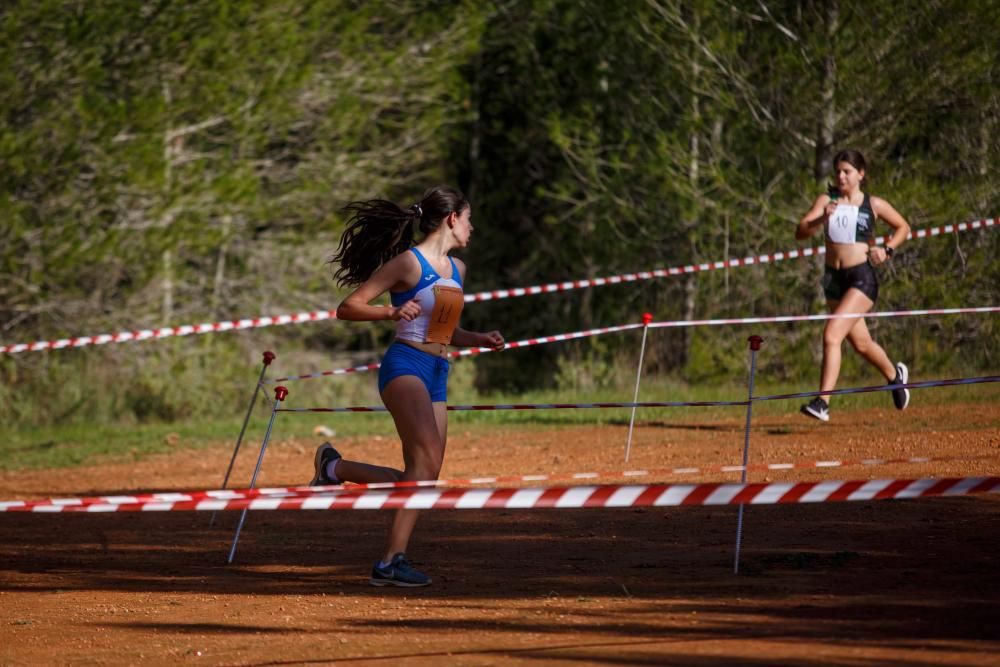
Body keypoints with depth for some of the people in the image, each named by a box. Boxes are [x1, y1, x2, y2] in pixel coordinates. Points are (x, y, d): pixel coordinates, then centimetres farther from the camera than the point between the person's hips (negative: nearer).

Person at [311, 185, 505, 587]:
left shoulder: (456, 269, 18)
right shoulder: (408, 262, -5)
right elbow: (349, 308, -6)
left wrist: (479, 340, 12)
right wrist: (393, 312, -21)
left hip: (437, 376, 8)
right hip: (405, 366, -8)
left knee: (423, 478, 1)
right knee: (427, 460, -24)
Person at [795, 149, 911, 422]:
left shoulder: (874, 205, -1)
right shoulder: (826, 200, 3)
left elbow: (903, 227, 15)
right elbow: (800, 233, -8)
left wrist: (887, 250, -2)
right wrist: (822, 219, -26)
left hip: (862, 278, -5)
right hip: (833, 277, 5)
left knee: (832, 335, -21)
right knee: (861, 343, 19)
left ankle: (822, 403, -23)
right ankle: (895, 374, 48)